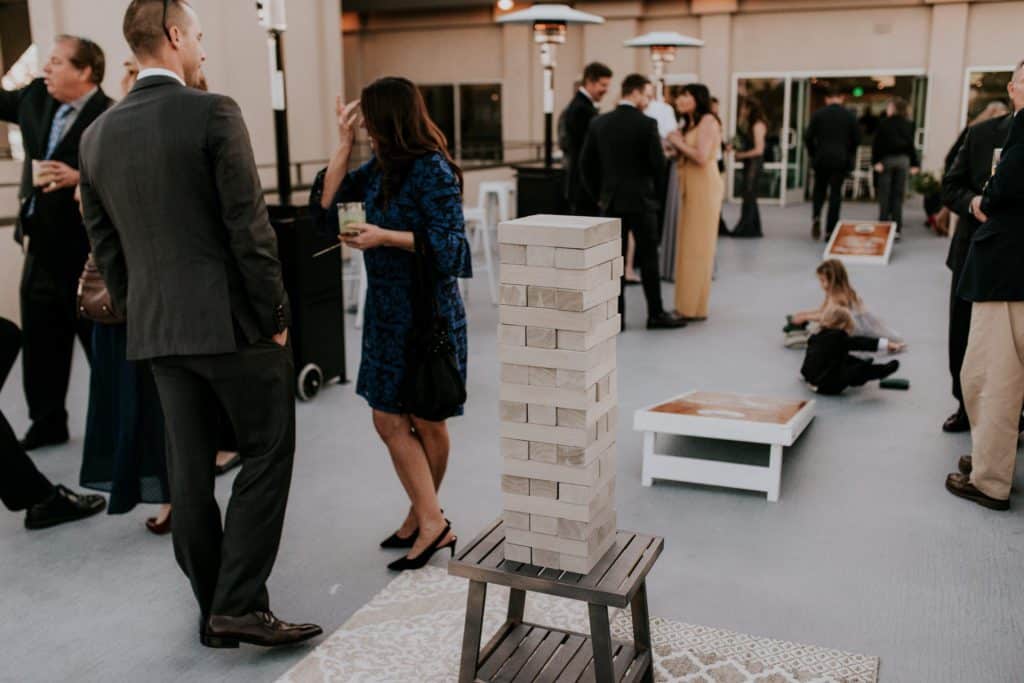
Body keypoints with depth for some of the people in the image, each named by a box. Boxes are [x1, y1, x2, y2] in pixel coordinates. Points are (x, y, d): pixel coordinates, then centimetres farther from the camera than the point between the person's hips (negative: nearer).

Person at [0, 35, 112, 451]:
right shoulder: (35, 98, 7)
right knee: (41, 343, 15)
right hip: (40, 247, 7)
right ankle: (47, 423, 28)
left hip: (86, 250, -7)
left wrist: (78, 178, -30)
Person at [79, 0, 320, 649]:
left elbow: (105, 246, 12)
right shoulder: (213, 113, -10)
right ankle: (240, 603, 2)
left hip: (156, 328, 6)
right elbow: (249, 226, -13)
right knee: (268, 452, 5)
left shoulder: (98, 135, 9)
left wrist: (141, 316, 19)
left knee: (189, 469, 12)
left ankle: (214, 609, 23)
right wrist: (275, 314, -6)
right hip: (232, 321, -6)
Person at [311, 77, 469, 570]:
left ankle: (427, 518, 17)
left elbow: (448, 245, -18)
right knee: (390, 422, 5)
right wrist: (343, 144, 3)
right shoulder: (379, 168, 8)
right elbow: (326, 202, 8)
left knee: (425, 422, 5)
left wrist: (385, 237, -22)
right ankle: (428, 519, 13)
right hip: (387, 308, 7)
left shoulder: (432, 170, -14)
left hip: (427, 311, -7)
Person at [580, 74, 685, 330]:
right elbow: (659, 164, -10)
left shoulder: (598, 123, 2)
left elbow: (586, 163, 5)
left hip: (610, 200, 4)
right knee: (648, 258, 5)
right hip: (641, 199, -4)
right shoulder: (647, 124, -10)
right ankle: (656, 314, 12)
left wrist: (598, 194, 13)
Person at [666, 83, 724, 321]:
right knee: (688, 246, 9)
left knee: (698, 246, -5)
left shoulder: (707, 121, -8)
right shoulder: (690, 124, 18)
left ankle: (696, 308, 0)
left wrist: (678, 142, -8)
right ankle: (688, 304, 14)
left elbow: (701, 157, -19)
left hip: (704, 187, -9)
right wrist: (675, 144, 2)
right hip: (690, 187, 9)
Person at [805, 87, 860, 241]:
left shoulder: (818, 114, -1)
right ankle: (830, 231, 1)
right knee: (835, 193, 4)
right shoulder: (850, 116, 0)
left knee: (819, 189, 18)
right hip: (841, 159, 0)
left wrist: (813, 153, 10)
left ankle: (816, 216, -8)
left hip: (821, 158, 1)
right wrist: (849, 154, 15)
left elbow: (808, 137, -4)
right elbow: (857, 139, 0)